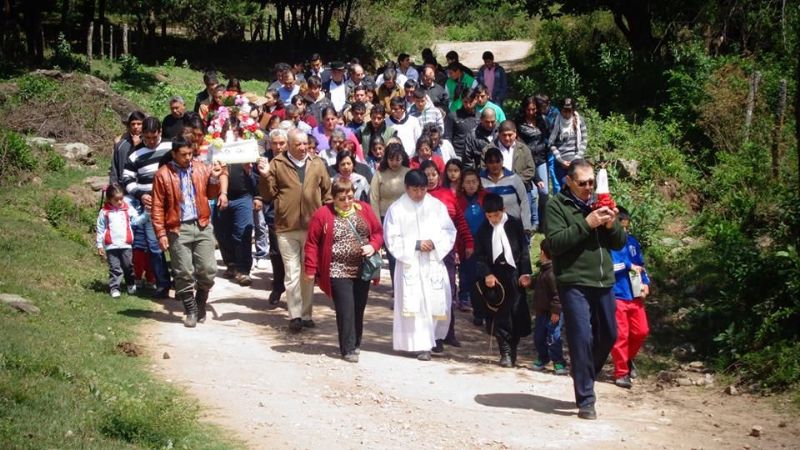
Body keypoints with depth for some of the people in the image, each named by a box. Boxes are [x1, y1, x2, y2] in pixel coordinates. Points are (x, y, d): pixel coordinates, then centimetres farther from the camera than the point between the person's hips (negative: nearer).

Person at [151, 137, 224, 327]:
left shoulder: (201, 169, 8)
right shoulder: (163, 174, -2)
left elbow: (211, 194, 18)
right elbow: (158, 207, -2)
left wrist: (214, 179, -1)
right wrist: (161, 233, -7)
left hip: (202, 226, 3)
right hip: (178, 229, -3)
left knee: (208, 270, 0)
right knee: (184, 273, 0)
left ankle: (200, 303, 23)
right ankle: (191, 311, 13)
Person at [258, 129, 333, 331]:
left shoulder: (317, 164, 7)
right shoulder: (277, 164, 1)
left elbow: (327, 192, 12)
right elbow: (268, 195, 2)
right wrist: (265, 177, -15)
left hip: (312, 226, 2)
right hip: (287, 228, -2)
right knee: (292, 273, -1)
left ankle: (306, 314, 19)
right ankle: (295, 315, 3)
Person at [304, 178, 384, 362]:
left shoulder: (364, 209, 4)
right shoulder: (323, 215, -7)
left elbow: (378, 232, 10)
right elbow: (312, 243, -4)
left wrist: (373, 246, -11)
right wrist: (311, 269, -7)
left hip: (363, 270, 4)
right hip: (338, 272, -4)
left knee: (359, 309, 11)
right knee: (346, 310, -8)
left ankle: (356, 344, 26)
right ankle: (348, 349, -1)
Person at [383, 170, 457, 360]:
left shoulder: (437, 206, 4)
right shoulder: (396, 209, -2)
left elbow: (449, 232, 5)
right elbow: (392, 239, -4)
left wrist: (435, 243, -13)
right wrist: (415, 245, -13)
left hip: (434, 263, 2)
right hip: (410, 264, -2)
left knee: (437, 302, 2)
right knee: (415, 305, -6)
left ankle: (434, 338, 25)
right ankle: (422, 345, -2)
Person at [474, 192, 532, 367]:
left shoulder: (515, 224, 1)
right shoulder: (483, 230, 4)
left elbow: (524, 250, 3)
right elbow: (479, 256, 2)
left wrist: (525, 273, -5)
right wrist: (486, 274, -13)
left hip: (514, 274, 0)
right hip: (495, 276, 0)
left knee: (517, 313, 2)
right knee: (500, 315, -1)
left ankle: (513, 351, 14)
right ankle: (505, 353, 3)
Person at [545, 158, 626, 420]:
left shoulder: (599, 203, 15)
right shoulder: (556, 206, -3)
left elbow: (620, 244, 15)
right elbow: (555, 243, -15)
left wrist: (612, 225, -6)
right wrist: (586, 224, -20)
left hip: (603, 281, 6)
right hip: (574, 283, -6)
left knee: (608, 336, 13)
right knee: (582, 339, -9)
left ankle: (584, 380, 35)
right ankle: (585, 400, -4)